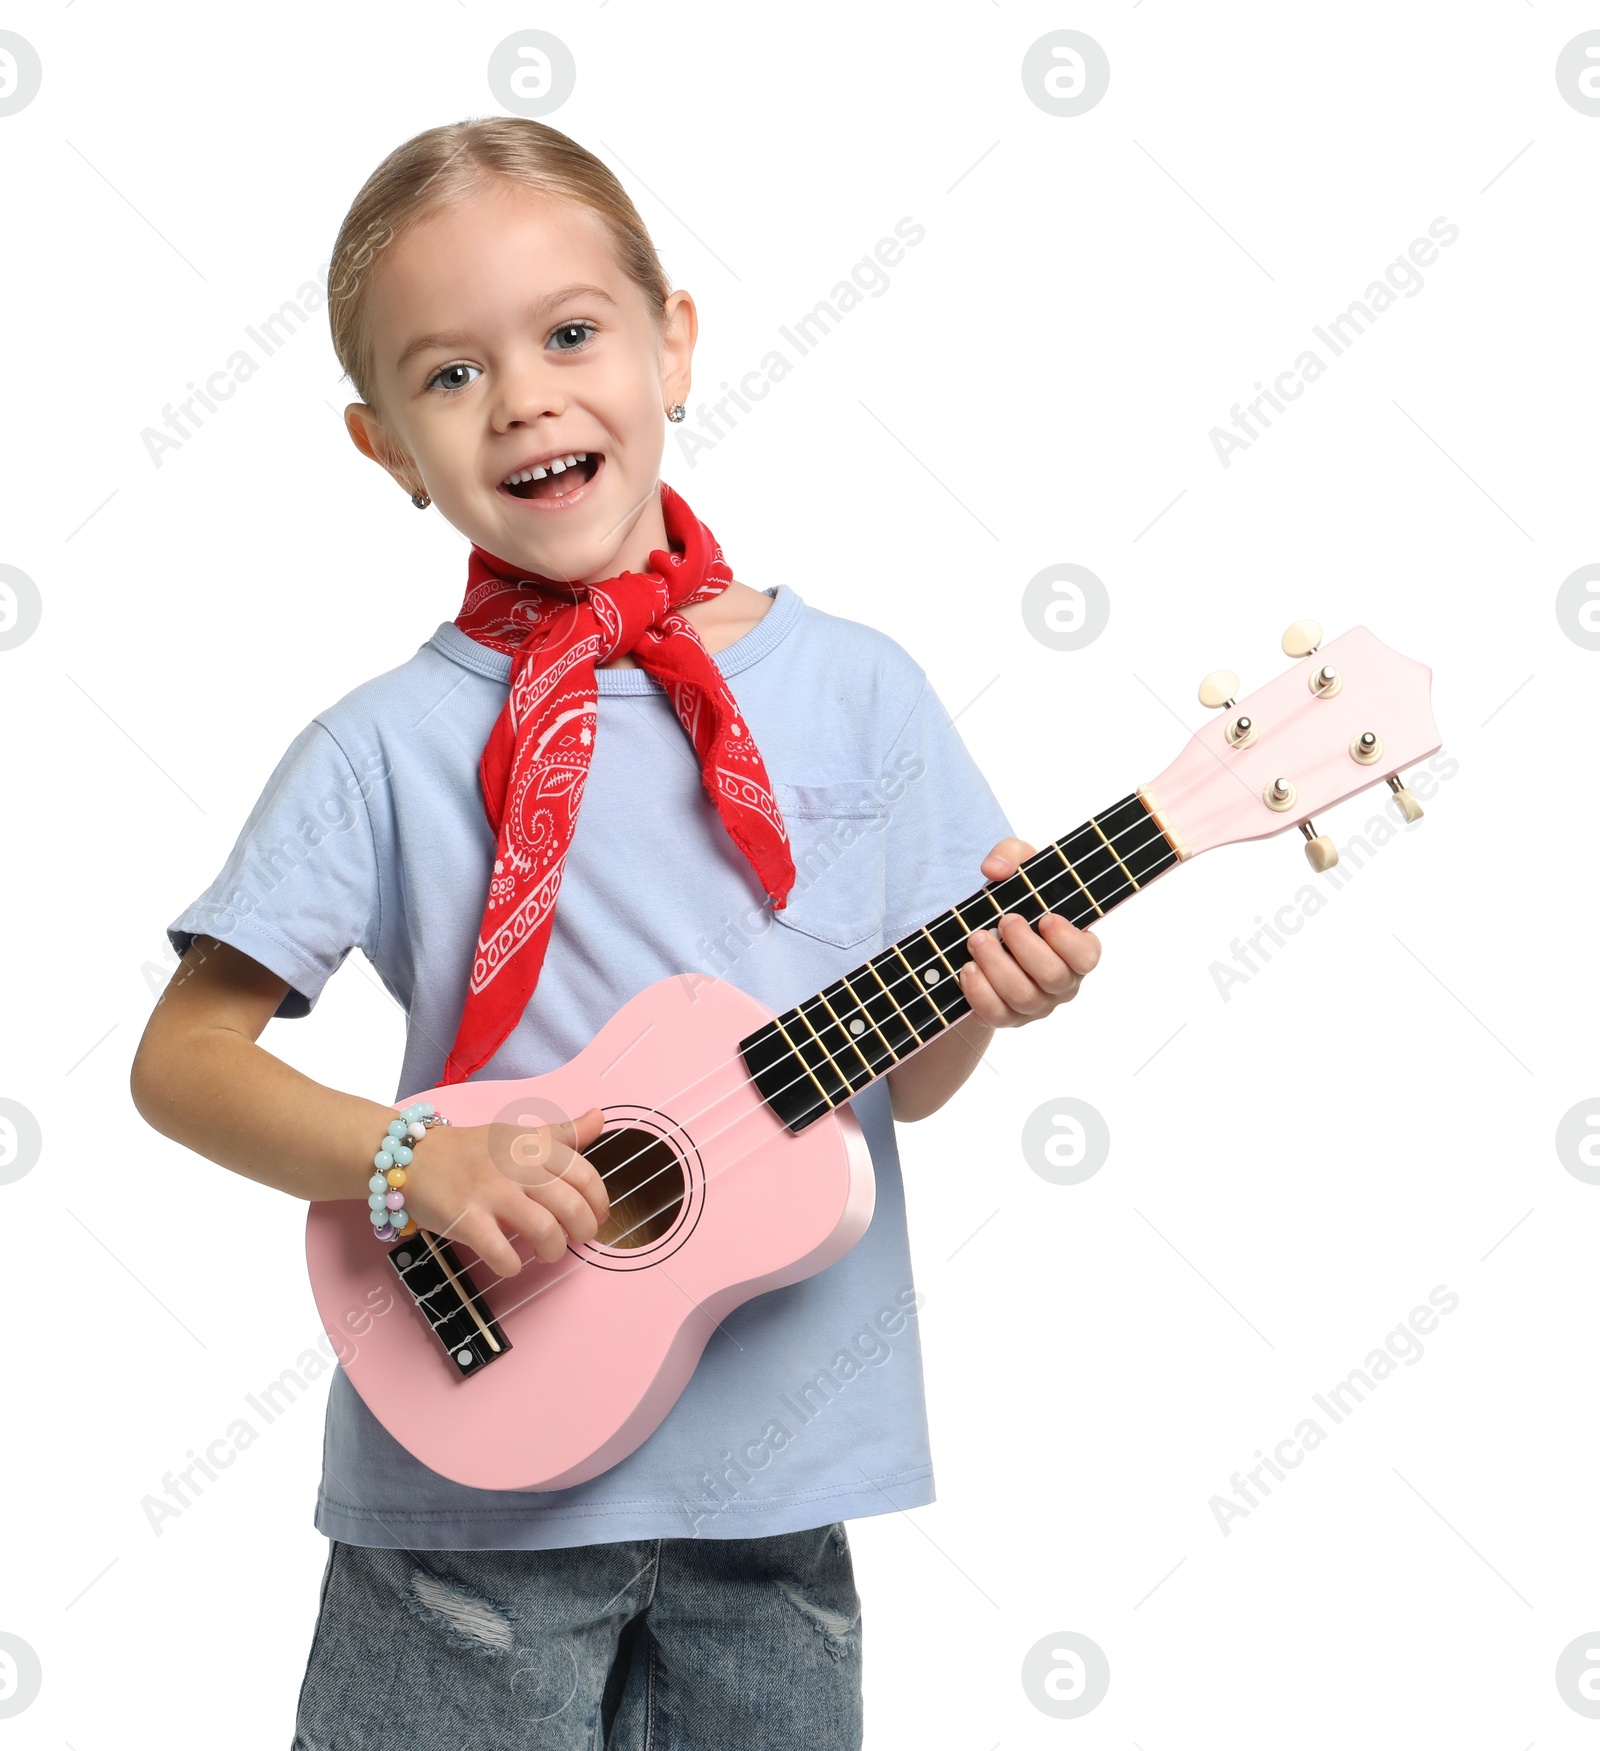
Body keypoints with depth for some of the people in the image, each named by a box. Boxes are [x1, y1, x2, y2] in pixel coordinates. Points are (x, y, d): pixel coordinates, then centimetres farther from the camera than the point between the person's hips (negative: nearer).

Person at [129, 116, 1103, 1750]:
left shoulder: (858, 688, -1)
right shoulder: (390, 745, -7)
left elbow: (899, 1082, 5)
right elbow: (183, 1056, -6)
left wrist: (983, 996, -15)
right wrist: (412, 1159, -20)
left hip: (777, 1454, 2)